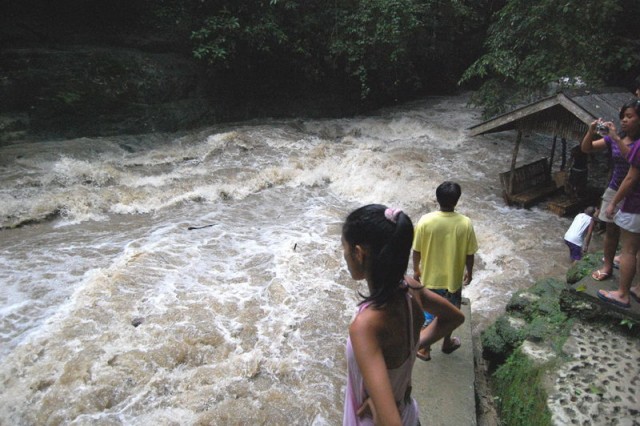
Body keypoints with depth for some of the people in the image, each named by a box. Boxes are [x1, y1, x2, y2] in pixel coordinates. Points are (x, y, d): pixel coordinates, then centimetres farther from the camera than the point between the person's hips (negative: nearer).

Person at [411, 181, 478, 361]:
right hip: (453, 278, 1)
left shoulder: (425, 221, -21)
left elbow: (417, 251, -11)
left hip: (429, 278, -1)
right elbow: (470, 254, -8)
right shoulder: (465, 223, -19)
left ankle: (425, 349, 32)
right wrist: (469, 272, 11)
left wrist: (416, 270, 7)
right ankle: (447, 343, 45)